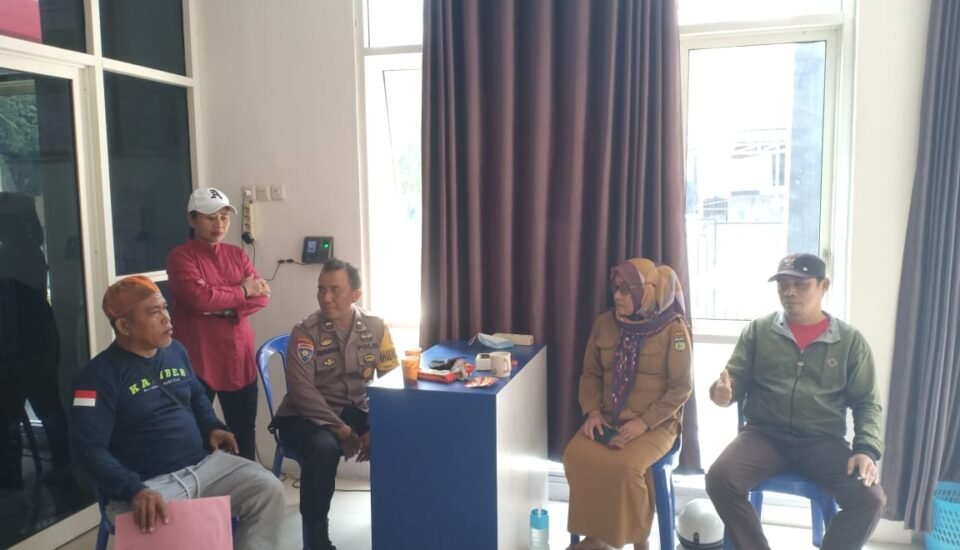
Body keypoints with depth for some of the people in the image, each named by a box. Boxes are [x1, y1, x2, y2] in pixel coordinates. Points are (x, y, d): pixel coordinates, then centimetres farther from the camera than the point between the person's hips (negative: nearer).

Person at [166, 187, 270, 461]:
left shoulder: (237, 254, 12)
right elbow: (199, 297, -21)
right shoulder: (180, 257, -5)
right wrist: (241, 291, -8)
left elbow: (262, 295, 1)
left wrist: (222, 304, -14)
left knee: (244, 433, 12)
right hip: (198, 360, -5)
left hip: (239, 357, 5)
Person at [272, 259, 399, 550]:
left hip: (356, 412, 3)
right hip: (306, 417, -3)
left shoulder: (375, 328, 0)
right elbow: (301, 390, -18)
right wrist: (340, 429, -24)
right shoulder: (305, 332, -10)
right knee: (324, 448, -36)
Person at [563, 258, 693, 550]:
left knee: (625, 466, -30)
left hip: (655, 424, -4)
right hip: (608, 418, 4)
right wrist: (592, 411, -7)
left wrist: (644, 422, -18)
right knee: (576, 457, -22)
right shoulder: (604, 323, 3)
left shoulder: (673, 329, -10)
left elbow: (681, 387, -9)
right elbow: (590, 373, 10)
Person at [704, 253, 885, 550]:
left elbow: (866, 402, 7)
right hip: (764, 434, 0)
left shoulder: (850, 340, 6)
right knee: (719, 479, -25)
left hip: (823, 441, 0)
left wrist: (867, 449, -10)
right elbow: (737, 381, 5)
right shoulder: (758, 330, 5)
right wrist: (722, 391, -20)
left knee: (870, 498, -23)